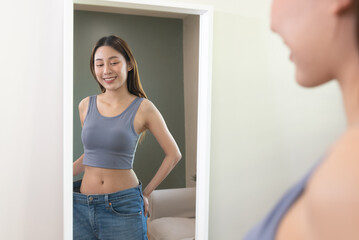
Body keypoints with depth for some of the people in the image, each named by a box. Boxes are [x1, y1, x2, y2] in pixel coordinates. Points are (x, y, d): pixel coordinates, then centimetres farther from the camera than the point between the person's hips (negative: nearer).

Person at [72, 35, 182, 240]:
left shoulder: (143, 108, -7)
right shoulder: (86, 106, 4)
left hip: (123, 208, -3)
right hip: (82, 206, 3)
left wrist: (146, 193, 1)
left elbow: (174, 154, -1)